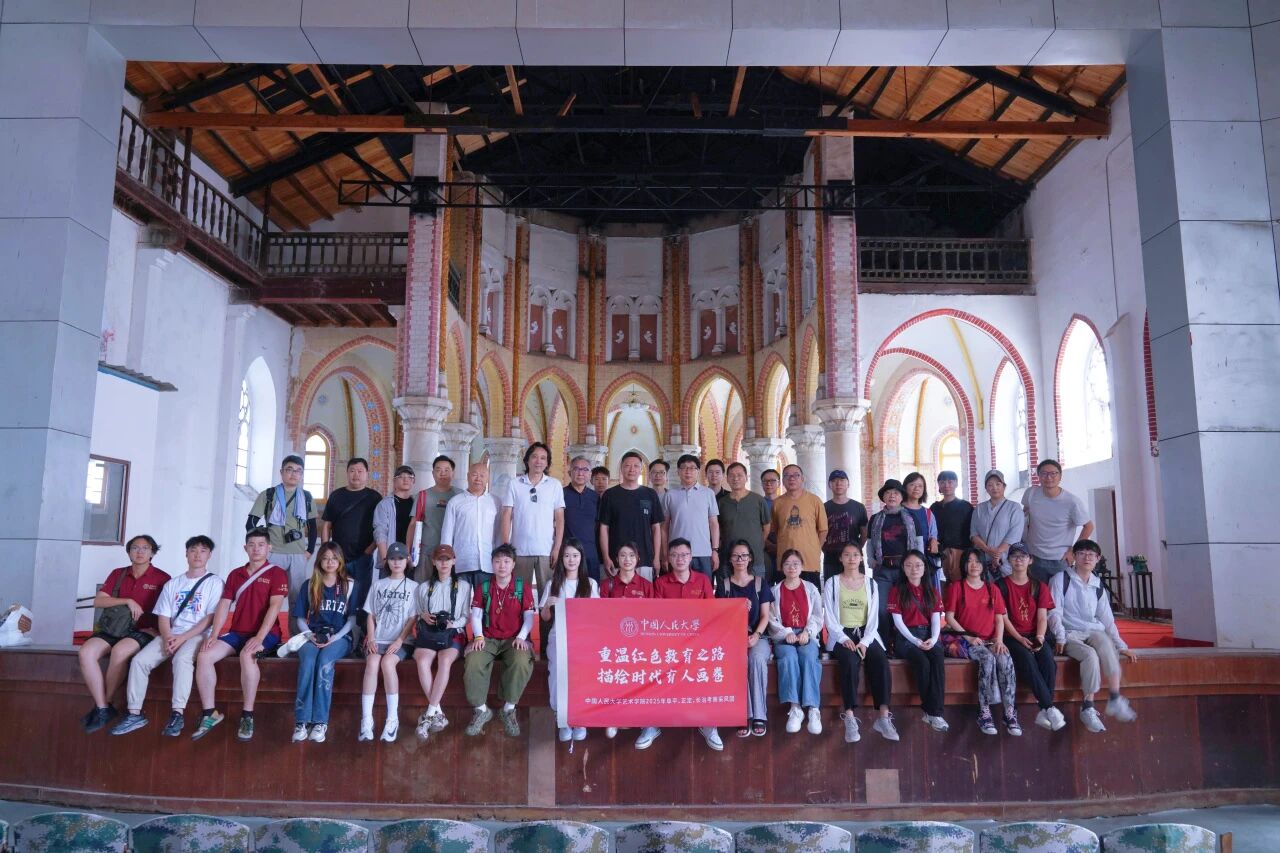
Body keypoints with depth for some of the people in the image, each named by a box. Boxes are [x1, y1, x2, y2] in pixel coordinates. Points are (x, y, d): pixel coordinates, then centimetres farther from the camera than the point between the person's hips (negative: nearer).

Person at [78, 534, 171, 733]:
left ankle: (103, 705, -16)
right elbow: (98, 601, 6)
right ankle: (103, 709, -22)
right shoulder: (118, 574, 16)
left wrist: (153, 629, -12)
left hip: (145, 631, -4)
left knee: (120, 650, -36)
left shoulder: (161, 578, 4)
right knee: (86, 652, -25)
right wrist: (128, 601, -8)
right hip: (115, 627, 4)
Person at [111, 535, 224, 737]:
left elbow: (211, 618, -6)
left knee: (182, 659, -35)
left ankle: (177, 714, -31)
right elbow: (163, 617, 10)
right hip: (171, 636, 5)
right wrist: (167, 637, -11)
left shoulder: (214, 582, 2)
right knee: (139, 660, -18)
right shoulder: (172, 584, 17)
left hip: (197, 635, -5)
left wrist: (183, 637, -15)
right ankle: (135, 714, -10)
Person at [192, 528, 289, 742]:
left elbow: (274, 607, -14)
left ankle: (247, 716, -26)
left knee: (247, 655, -36)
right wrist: (214, 635, -7)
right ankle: (210, 714, -8)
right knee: (204, 656, -18)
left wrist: (259, 637, -25)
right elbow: (223, 606, 9)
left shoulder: (277, 574, -2)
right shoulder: (235, 575, 15)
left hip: (266, 633, -5)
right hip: (236, 632, 6)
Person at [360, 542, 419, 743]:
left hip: (401, 641, -2)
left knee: (387, 662, -32)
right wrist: (371, 639, -4)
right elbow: (371, 616, 12)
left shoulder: (413, 587, 8)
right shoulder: (378, 585, 17)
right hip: (377, 639, 2)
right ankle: (366, 719, -29)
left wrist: (399, 641, -12)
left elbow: (412, 619, 1)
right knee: (372, 663, -29)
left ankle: (393, 719, -25)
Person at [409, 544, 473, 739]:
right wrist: (423, 616, 0)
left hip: (453, 634, -2)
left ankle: (429, 714, -33)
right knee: (422, 662, -32)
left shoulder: (464, 586, 12)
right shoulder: (423, 587, 20)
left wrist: (453, 623, -11)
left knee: (445, 660, -35)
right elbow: (415, 613, 22)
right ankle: (438, 713, -29)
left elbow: (467, 615, 8)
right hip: (427, 633, 2)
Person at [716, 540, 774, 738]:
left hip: (758, 636, 0)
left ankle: (759, 715, -26)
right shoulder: (723, 585, 9)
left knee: (757, 657, -33)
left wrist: (756, 636, -12)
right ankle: (745, 714, -27)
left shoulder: (760, 583, 9)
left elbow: (765, 615, 4)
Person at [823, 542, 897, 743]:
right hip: (841, 635, -2)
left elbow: (873, 618, 5)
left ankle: (883, 717, -26)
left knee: (881, 662, -28)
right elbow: (829, 617, -2)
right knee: (850, 661, -34)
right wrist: (844, 639, -17)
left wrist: (865, 642, -11)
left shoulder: (871, 584, 12)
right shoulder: (831, 583, 5)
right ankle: (850, 718, -35)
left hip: (866, 634, 3)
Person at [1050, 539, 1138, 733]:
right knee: (1090, 655, -34)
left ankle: (1115, 699, -37)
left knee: (1105, 642, -34)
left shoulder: (1098, 587, 16)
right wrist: (1060, 638, -16)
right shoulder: (1061, 579, 2)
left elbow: (1108, 620, 17)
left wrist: (1121, 646, 8)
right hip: (1069, 634, -3)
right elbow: (1054, 612, -5)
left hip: (1093, 632, 3)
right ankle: (1088, 707, -27)